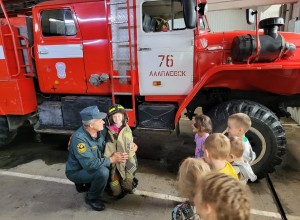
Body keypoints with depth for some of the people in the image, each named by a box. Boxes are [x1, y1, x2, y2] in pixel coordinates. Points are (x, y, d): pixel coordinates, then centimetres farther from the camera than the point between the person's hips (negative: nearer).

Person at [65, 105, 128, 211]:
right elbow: (89, 164, -37)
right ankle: (92, 198, -3)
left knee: (117, 164, -5)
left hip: (93, 165, 7)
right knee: (102, 172, -32)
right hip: (77, 172, -7)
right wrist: (111, 160, -31)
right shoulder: (79, 138, -32)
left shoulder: (101, 131, -11)